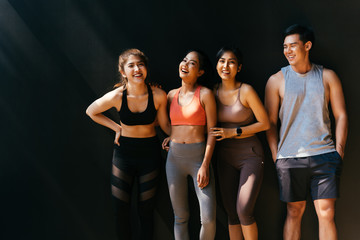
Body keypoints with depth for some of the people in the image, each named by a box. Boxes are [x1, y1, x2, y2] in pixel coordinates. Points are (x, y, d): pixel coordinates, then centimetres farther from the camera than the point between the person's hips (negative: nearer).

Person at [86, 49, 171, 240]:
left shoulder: (158, 95, -14)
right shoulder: (116, 97, -15)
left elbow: (165, 125, 0)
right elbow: (91, 111, 5)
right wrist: (117, 128, 1)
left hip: (150, 153, 0)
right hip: (124, 152, 0)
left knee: (146, 209, 10)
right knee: (121, 208, 5)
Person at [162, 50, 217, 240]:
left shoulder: (205, 94, -4)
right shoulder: (172, 95, 9)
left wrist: (205, 165, -13)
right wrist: (170, 136, 4)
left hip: (199, 156, -4)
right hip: (174, 156, 4)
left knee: (208, 219, -8)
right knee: (180, 217, 9)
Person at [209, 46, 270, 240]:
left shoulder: (246, 91, -10)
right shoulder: (213, 92, 3)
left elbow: (264, 123, -7)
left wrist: (233, 132, -13)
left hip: (250, 155, -4)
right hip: (225, 156, 5)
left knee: (244, 211, -11)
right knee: (231, 213, 8)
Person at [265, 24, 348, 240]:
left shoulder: (327, 76, 8)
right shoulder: (277, 80, 5)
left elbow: (341, 115, 9)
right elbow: (270, 122, 6)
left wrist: (339, 151, 1)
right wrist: (276, 156, 0)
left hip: (324, 155, 1)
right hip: (290, 157, 0)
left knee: (327, 213, -1)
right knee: (295, 212, 6)